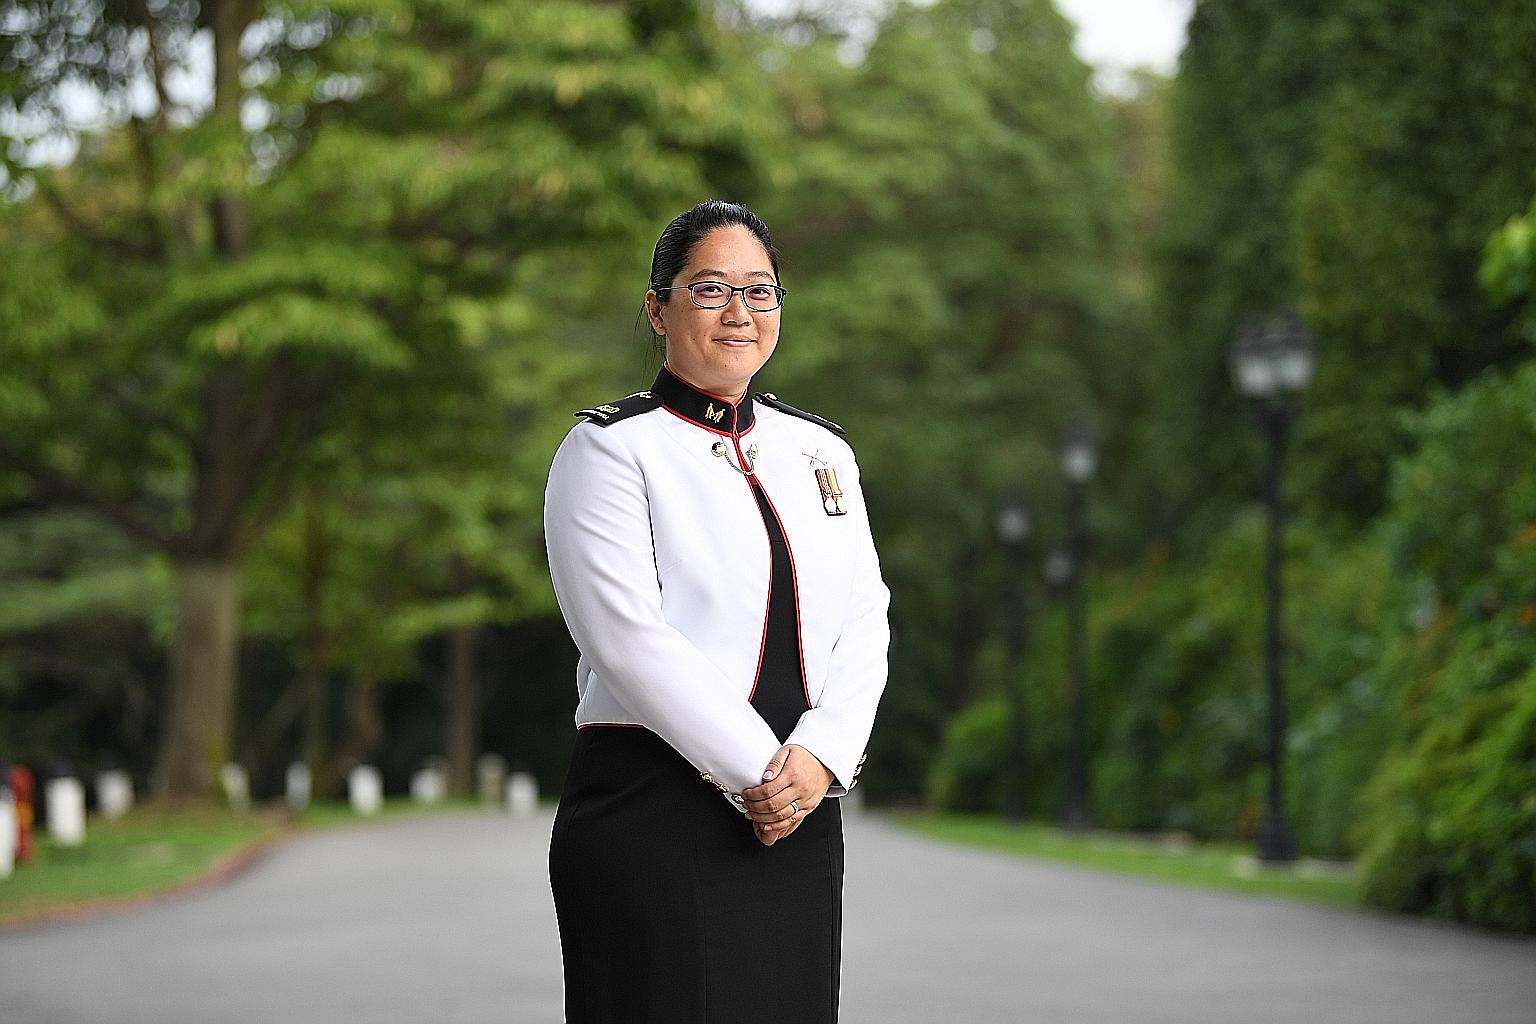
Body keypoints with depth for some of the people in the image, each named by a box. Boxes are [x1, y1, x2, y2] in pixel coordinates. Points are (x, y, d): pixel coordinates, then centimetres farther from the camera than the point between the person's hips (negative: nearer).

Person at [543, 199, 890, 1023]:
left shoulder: (821, 451, 16)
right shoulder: (611, 447, -1)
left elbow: (864, 623, 7)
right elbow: (629, 637, -12)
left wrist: (819, 757, -10)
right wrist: (754, 770, -16)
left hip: (802, 815, 5)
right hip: (655, 819, -5)